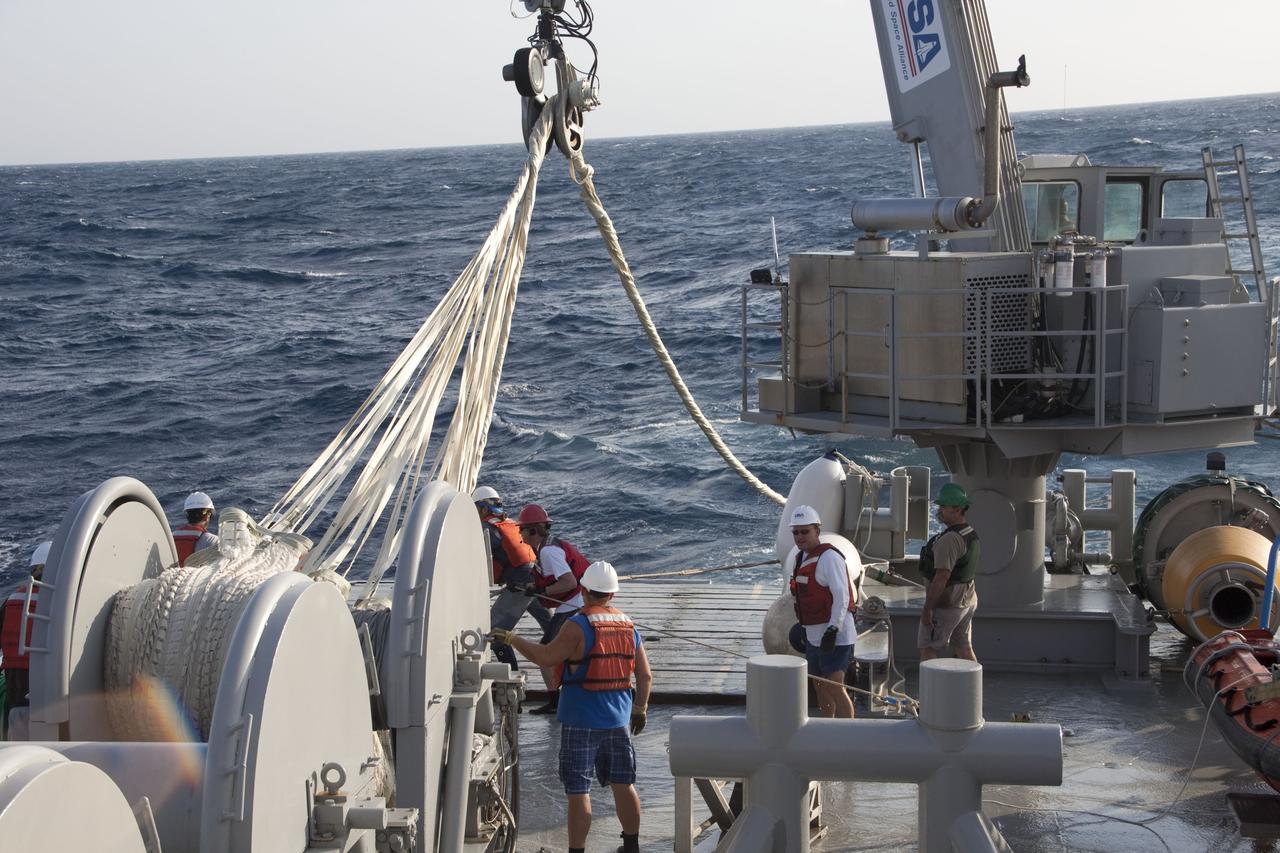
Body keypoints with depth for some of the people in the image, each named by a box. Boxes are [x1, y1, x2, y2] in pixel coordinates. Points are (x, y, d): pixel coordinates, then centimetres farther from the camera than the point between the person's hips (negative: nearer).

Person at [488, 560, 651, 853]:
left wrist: (512, 639, -10)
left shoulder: (579, 625, -14)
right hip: (617, 719, 6)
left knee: (578, 791, -2)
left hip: (581, 721, -6)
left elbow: (546, 656, -21)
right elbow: (645, 676, 11)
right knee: (623, 785, 17)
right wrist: (640, 709, 23)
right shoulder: (629, 628, 7)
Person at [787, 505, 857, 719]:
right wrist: (802, 626, 23)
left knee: (835, 688, -16)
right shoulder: (800, 558, 13)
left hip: (835, 635, -10)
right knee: (820, 688, 16)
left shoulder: (829, 557, -16)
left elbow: (842, 596, -22)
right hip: (814, 635, 10)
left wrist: (832, 630, -27)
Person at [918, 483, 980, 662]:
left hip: (946, 604, -9)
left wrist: (927, 607, -23)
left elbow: (942, 576, -26)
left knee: (927, 649, -2)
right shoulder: (972, 534, 10)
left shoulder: (950, 539, -22)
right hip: (967, 600, 9)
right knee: (964, 649, 14)